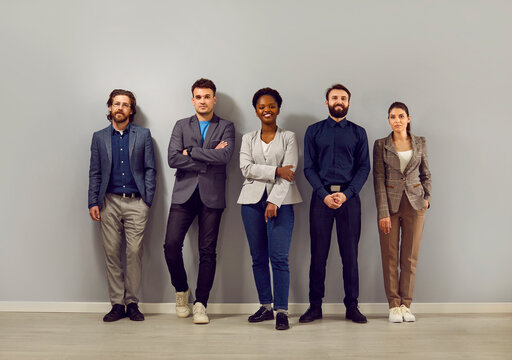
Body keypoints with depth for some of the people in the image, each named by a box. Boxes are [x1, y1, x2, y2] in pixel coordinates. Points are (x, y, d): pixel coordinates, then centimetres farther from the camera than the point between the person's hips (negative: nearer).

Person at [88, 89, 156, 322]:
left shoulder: (143, 135, 9)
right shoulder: (99, 137, 13)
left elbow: (150, 169, 6)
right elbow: (95, 172, 11)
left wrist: (148, 200, -3)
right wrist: (93, 203, 2)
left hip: (136, 202, -1)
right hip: (109, 202, 2)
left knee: (134, 253, -5)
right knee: (112, 253, 1)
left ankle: (132, 303, 6)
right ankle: (117, 304, 9)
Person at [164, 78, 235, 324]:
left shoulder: (226, 127, 9)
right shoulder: (181, 126, 13)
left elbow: (225, 156, -10)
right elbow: (173, 159, -3)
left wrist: (191, 152, -7)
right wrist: (209, 157, -7)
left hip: (212, 195, -1)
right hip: (184, 193, 1)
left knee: (208, 251, 0)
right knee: (171, 244, -8)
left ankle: (200, 304, 10)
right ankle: (181, 290, 17)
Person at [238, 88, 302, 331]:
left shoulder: (289, 138, 6)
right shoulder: (248, 139, 14)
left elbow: (289, 172, -5)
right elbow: (246, 169, -1)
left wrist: (274, 201, -16)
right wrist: (276, 171, -13)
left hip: (280, 201, -3)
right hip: (253, 200, 3)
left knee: (279, 257, -9)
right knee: (258, 257, 6)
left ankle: (281, 310, -4)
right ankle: (265, 306, 16)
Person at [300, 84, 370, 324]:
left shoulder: (358, 133, 10)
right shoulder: (314, 131, 9)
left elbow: (364, 167, 4)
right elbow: (309, 167, 4)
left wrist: (346, 194, -10)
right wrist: (324, 195, -10)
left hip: (349, 197, 0)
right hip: (321, 197, 0)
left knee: (350, 254, 2)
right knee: (318, 253, 2)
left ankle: (352, 306, 12)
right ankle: (315, 306, 11)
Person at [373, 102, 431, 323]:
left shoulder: (420, 143, 7)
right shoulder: (381, 145, 0)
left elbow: (426, 174, 16)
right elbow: (378, 179, -5)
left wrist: (427, 197, 3)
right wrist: (383, 213, -11)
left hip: (415, 204, 2)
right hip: (390, 203, -2)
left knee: (410, 257, 4)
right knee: (390, 256, 1)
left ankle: (406, 304, 15)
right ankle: (394, 305, 11)